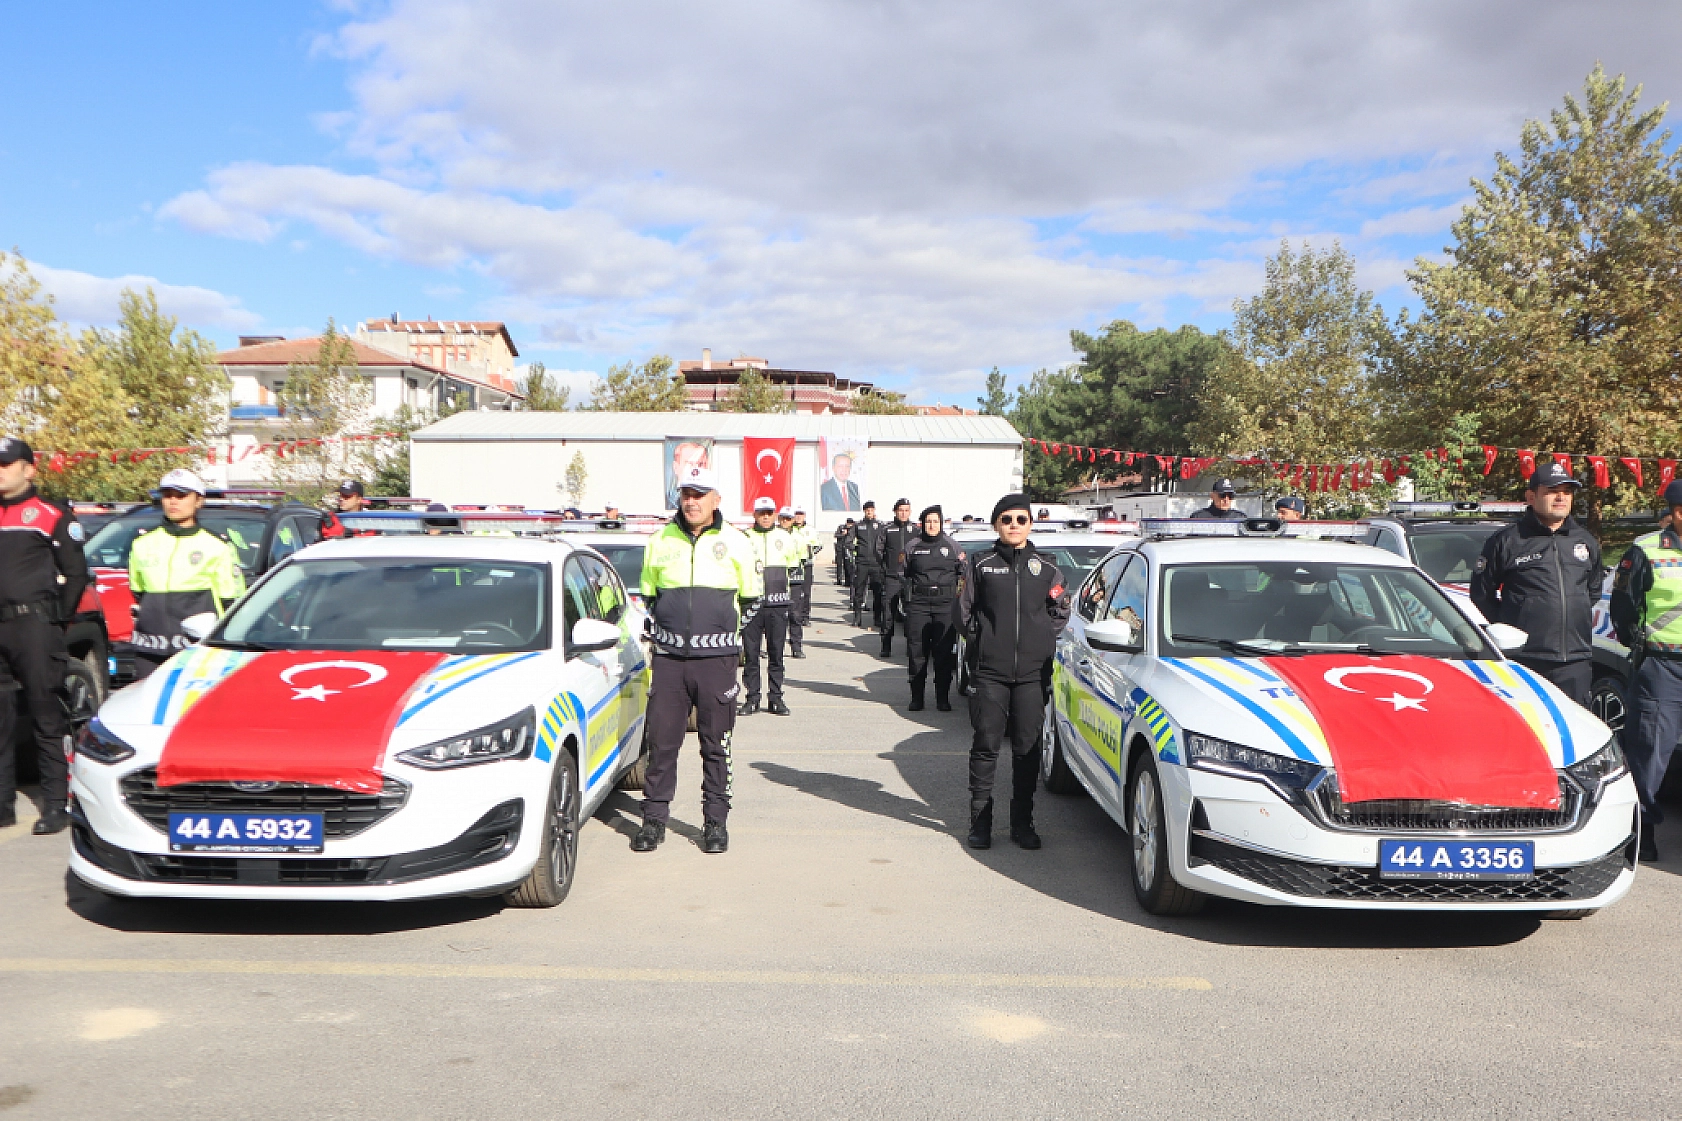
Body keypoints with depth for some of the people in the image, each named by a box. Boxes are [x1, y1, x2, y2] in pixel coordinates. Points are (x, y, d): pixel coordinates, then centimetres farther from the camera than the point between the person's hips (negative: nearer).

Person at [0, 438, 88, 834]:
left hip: (34, 626, -6)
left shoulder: (52, 515, 0)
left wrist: (57, 617, -1)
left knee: (46, 714, -5)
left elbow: (76, 572, -1)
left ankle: (56, 804, -2)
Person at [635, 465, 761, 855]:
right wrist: (661, 630, 12)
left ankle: (715, 822, 14)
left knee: (716, 745, 4)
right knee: (661, 742, 3)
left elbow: (750, 598, 13)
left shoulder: (735, 542, 3)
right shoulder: (660, 541, 7)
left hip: (716, 659, -1)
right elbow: (648, 596, 20)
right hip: (669, 658, 2)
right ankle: (654, 819, 13)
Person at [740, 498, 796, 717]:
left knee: (776, 653, 4)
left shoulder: (785, 538, 9)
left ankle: (776, 698, 10)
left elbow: (792, 566, 20)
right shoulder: (745, 538, 4)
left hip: (777, 603, 1)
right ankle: (752, 699, 8)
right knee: (750, 653, 1)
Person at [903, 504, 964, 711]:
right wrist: (907, 601, 6)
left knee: (944, 653, -1)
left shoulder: (952, 546, 10)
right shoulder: (913, 547, 10)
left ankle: (943, 698, 7)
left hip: (945, 604, 0)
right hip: (918, 604, 0)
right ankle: (916, 698, 7)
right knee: (917, 652, -1)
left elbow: (962, 574, 14)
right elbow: (906, 576, 13)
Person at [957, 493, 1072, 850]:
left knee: (1028, 750, 5)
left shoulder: (1046, 569, 10)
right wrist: (980, 640, 1)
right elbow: (964, 610, 9)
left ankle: (1022, 823, 14)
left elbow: (1060, 612, 17)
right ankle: (980, 822, 10)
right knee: (986, 746, 1)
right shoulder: (980, 565, 6)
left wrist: (1043, 639, 5)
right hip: (990, 672, -1)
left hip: (1033, 673, 2)